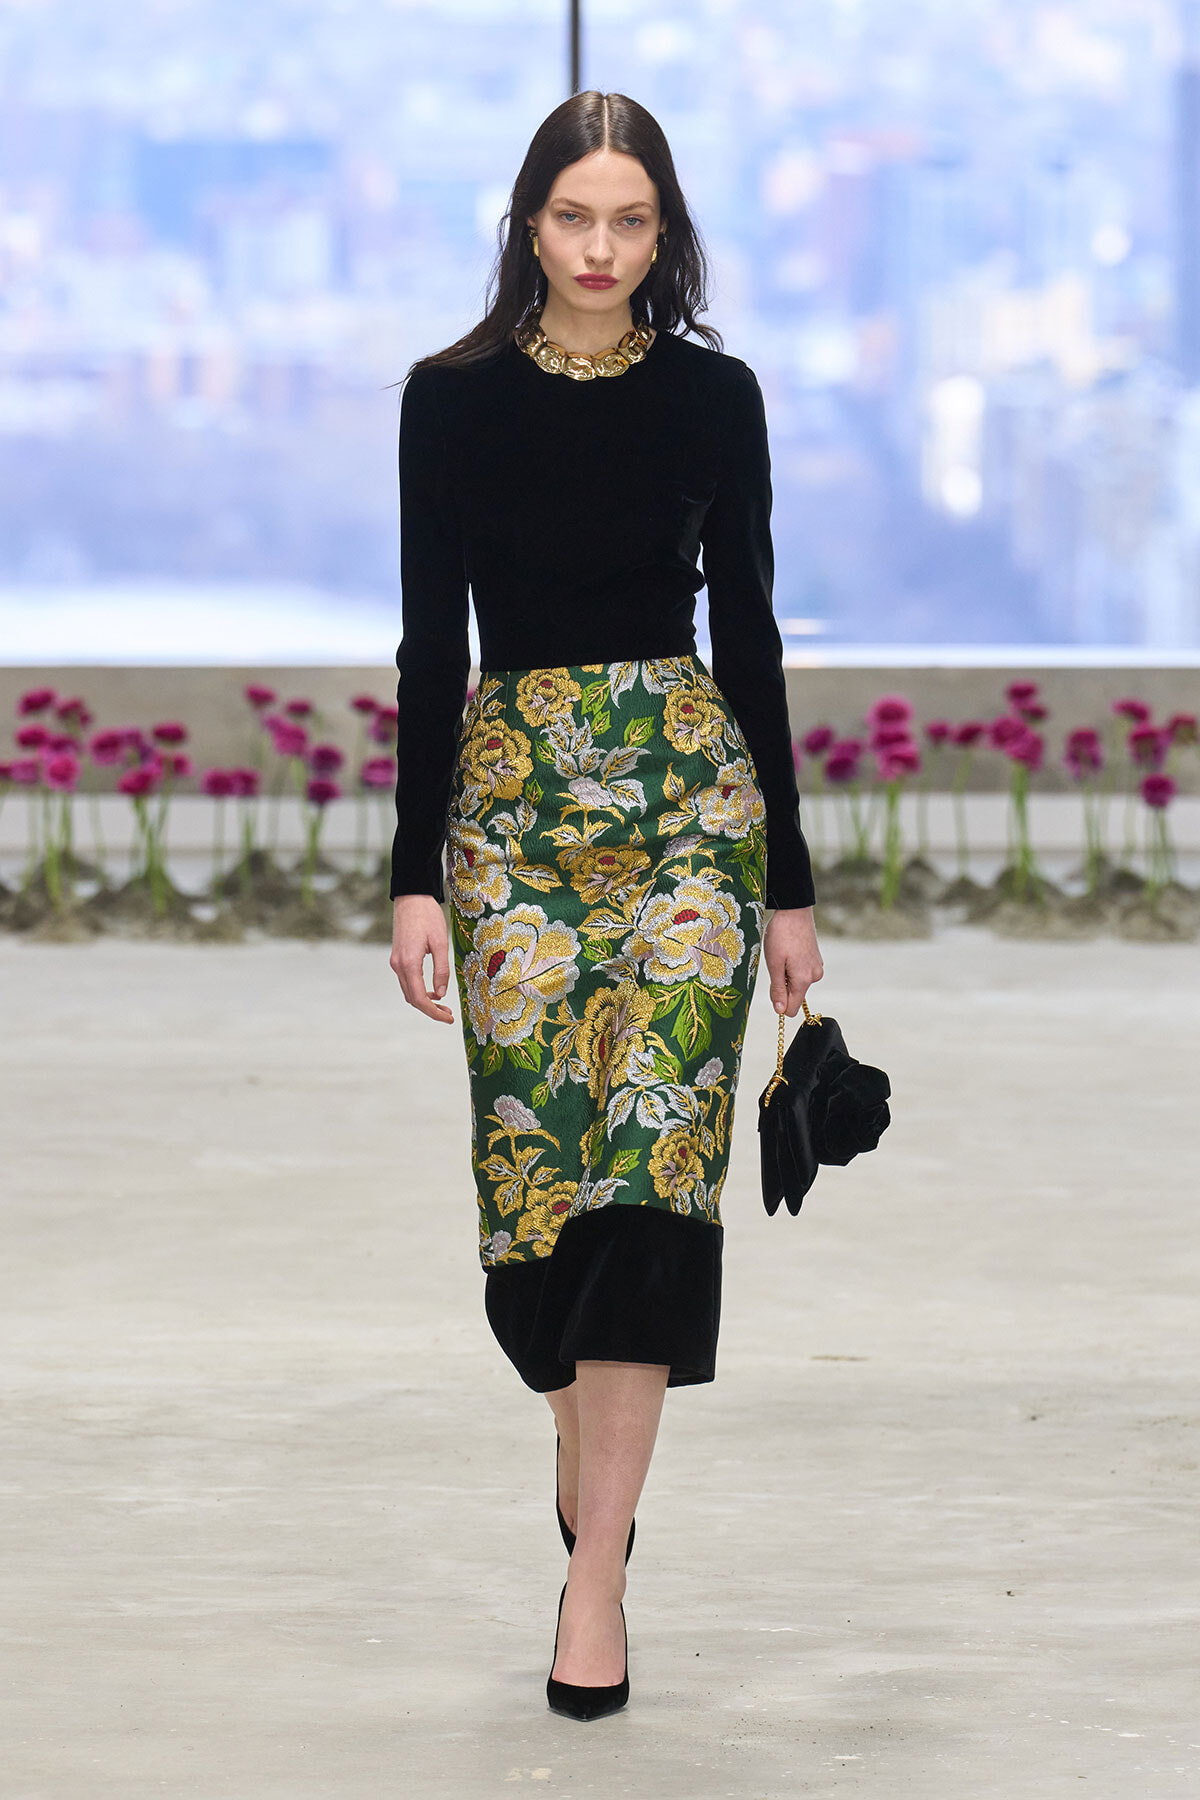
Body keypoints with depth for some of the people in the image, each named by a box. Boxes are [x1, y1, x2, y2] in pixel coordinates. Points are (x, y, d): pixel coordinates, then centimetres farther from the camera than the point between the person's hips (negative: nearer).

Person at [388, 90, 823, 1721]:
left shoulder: (715, 396, 3)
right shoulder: (455, 398, 2)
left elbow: (749, 632, 5)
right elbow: (431, 642, 3)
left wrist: (788, 881, 4)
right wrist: (417, 875, -3)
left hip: (690, 790, -1)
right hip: (511, 794, 1)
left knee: (655, 1151, -11)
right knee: (537, 1149, 1)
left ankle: (598, 1573, -11)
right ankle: (588, 1446, 29)